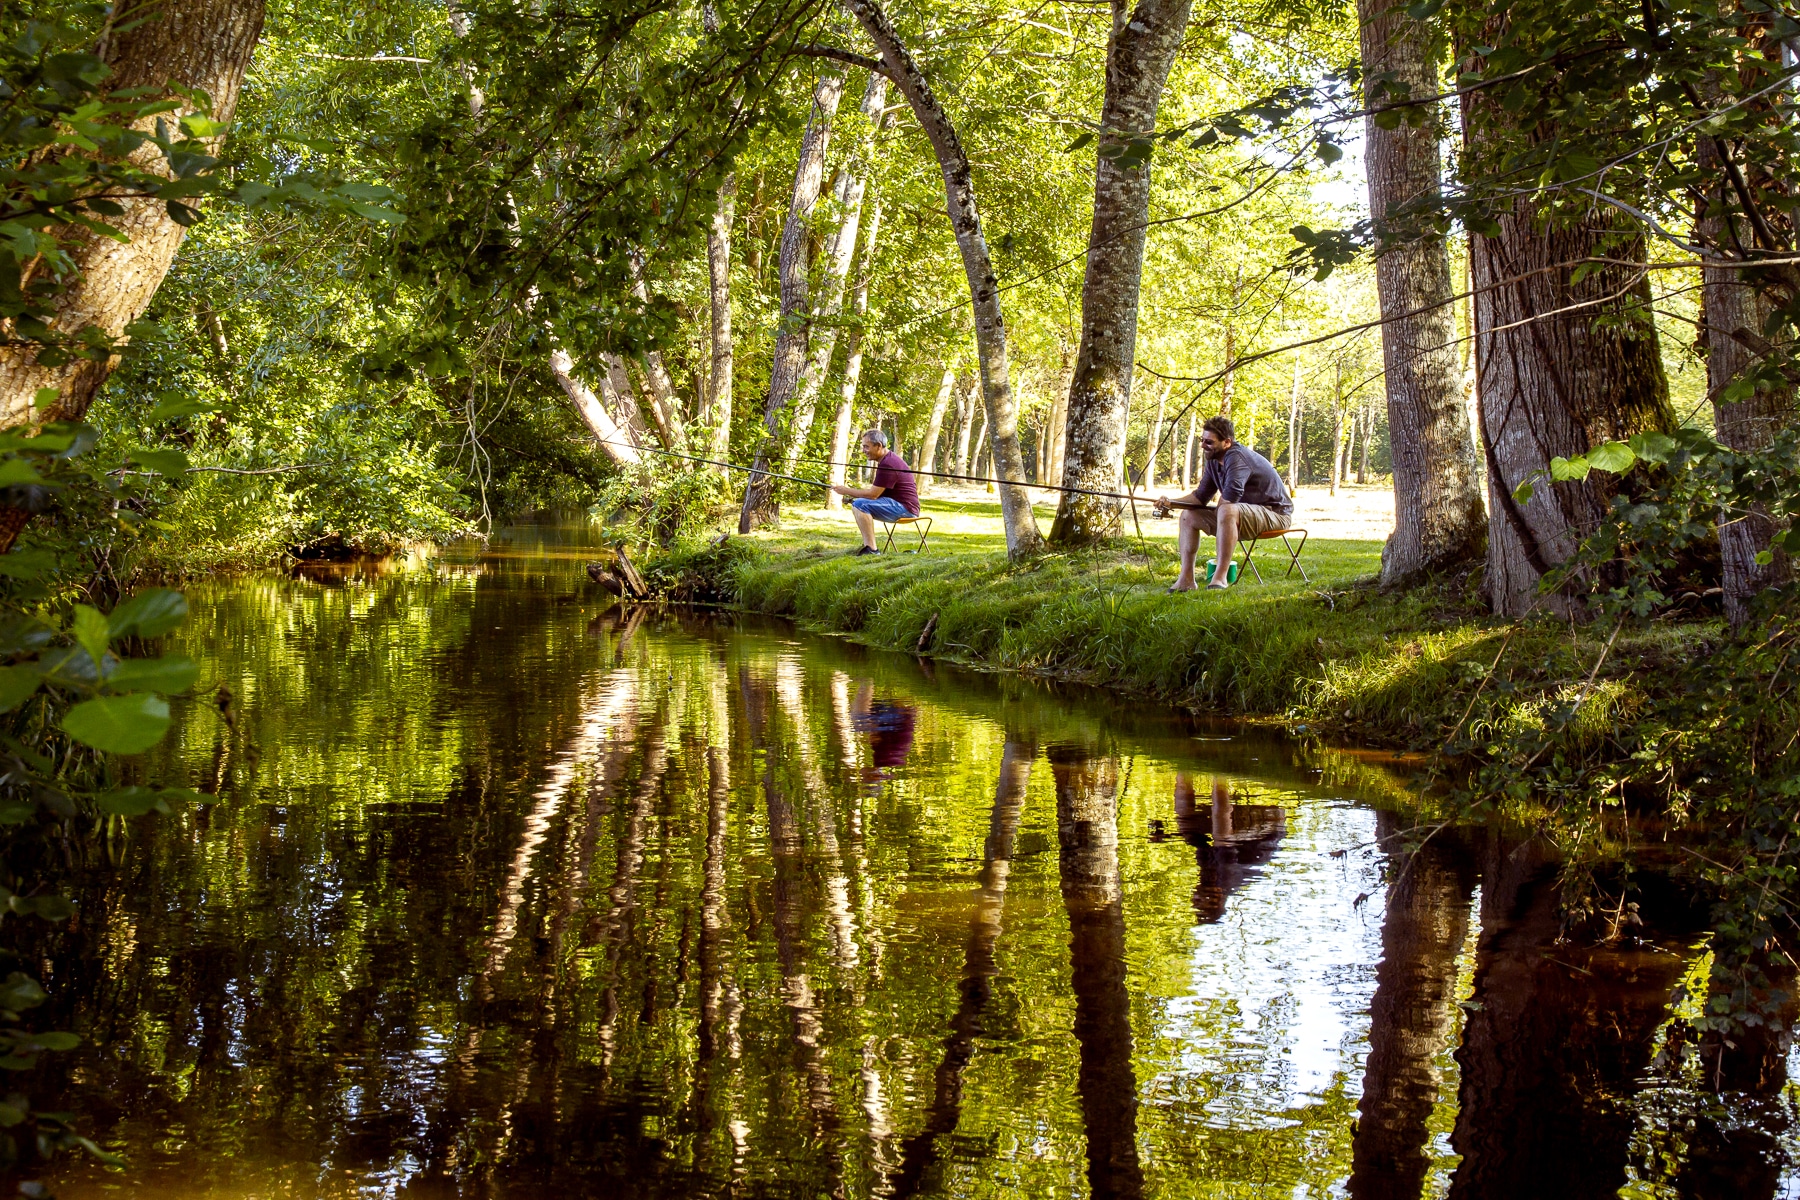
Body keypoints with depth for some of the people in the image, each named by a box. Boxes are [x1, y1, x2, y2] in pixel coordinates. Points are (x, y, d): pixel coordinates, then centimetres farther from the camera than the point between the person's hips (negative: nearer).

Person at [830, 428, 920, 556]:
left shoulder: (888, 464, -19)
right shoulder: (887, 459, 16)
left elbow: (873, 494, -20)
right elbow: (875, 489, 19)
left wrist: (846, 490, -10)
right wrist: (851, 491, 5)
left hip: (904, 507, -11)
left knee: (860, 505, -24)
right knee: (856, 502, 20)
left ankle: (872, 550, -24)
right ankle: (866, 546, 9)